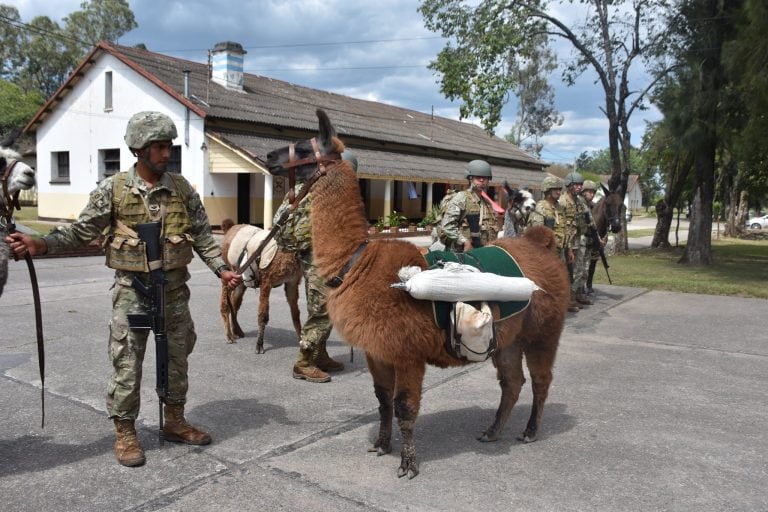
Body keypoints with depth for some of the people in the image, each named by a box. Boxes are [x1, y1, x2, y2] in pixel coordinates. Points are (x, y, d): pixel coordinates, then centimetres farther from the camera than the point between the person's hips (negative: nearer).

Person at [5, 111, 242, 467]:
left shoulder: (182, 189, 2)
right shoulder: (113, 189, -6)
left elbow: (202, 235, 5)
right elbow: (81, 231, -4)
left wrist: (221, 269, -4)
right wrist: (42, 244, -19)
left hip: (174, 287, 3)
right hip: (132, 289, -3)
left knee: (177, 357, 13)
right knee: (127, 362, 2)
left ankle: (174, 421, 30)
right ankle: (125, 433, 18)